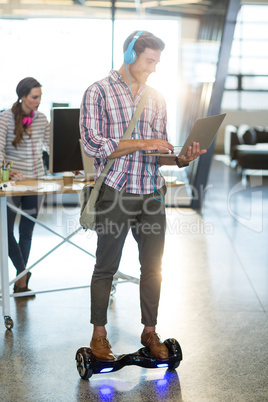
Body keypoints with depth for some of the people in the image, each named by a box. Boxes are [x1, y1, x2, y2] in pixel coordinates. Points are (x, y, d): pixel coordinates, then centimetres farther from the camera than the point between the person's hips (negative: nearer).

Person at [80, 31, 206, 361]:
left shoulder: (156, 98, 14)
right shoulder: (98, 92, -3)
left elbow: (157, 153, 16)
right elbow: (92, 144, -13)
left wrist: (181, 158, -5)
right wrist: (141, 143, -17)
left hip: (152, 193, 5)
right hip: (115, 193, -5)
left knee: (153, 265, 8)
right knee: (106, 266, 4)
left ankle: (149, 331, 23)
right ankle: (99, 333, 19)